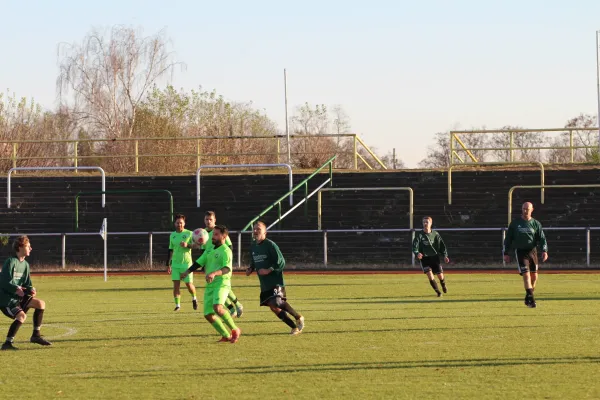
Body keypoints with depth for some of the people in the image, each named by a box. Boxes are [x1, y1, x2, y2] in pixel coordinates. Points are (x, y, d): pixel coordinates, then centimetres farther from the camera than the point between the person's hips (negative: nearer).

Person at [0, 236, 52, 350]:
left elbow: (27, 284, 12)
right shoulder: (10, 262, -14)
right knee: (22, 315, -28)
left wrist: (31, 290, -9)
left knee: (40, 303, -2)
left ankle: (36, 335, 6)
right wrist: (17, 289, -28)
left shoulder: (25, 264, 12)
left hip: (18, 297, 8)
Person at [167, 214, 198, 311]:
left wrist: (187, 245, -27)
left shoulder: (189, 233, 0)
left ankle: (194, 298, 30)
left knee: (189, 284, 1)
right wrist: (168, 265, 15)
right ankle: (177, 305, 1)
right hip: (175, 263, 3)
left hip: (186, 263, -3)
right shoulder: (172, 235, 11)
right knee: (176, 285, -6)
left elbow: (195, 244, -8)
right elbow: (170, 251, 16)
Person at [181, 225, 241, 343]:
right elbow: (199, 262, 21)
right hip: (210, 286, 9)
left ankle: (235, 330, -13)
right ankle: (226, 336, 14)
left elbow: (227, 268, -21)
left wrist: (215, 273, -37)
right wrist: (188, 271, 4)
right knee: (208, 314, 2)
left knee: (217, 308, -30)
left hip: (222, 284, -9)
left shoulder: (226, 251, -7)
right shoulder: (210, 251, 19)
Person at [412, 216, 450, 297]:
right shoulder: (419, 234, -5)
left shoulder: (435, 234, 0)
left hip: (435, 257, 1)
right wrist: (417, 253, -35)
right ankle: (438, 292, 0)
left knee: (440, 276, 2)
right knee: (430, 275, -18)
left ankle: (443, 286, 38)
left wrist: (445, 256, -8)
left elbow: (442, 245, 5)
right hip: (424, 258, -1)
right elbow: (415, 246, -14)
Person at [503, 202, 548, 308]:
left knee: (534, 275, 1)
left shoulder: (536, 223, 8)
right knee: (526, 274, -15)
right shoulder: (515, 223, 5)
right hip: (520, 251, -2)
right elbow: (508, 238, 9)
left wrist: (544, 251, -11)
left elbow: (542, 238, 4)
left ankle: (529, 298, 17)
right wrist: (506, 253, 5)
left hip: (532, 250, 2)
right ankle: (530, 297, -15)